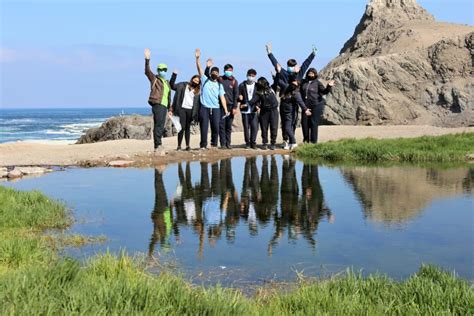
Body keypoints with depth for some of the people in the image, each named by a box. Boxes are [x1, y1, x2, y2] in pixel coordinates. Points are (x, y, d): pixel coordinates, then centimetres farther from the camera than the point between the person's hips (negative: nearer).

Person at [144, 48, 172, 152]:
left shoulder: (167, 83, 23)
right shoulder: (154, 79, 4)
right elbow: (147, 71, -13)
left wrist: (169, 109, 22)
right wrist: (147, 60, -26)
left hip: (164, 106, 7)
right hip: (157, 104, -7)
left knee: (161, 126, 8)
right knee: (158, 124, -14)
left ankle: (158, 145, 13)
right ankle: (158, 145, -16)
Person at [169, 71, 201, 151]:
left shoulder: (197, 91, 11)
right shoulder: (182, 85, 7)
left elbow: (197, 103, 9)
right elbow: (172, 85, 9)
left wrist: (195, 114, 2)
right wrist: (174, 75, 1)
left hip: (190, 110, 2)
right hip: (182, 109, -2)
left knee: (188, 128, 8)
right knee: (182, 127, -9)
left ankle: (188, 146, 12)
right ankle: (179, 146, -5)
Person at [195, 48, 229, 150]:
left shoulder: (219, 85, 15)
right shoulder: (205, 80, 10)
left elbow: (222, 97, 7)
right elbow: (199, 69, 0)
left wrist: (225, 109, -4)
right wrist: (197, 58, -13)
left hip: (215, 108, 2)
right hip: (204, 107, -2)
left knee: (216, 127, -1)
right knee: (204, 127, -4)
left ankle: (214, 144, 13)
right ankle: (203, 145, -1)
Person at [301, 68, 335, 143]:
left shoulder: (317, 83, 1)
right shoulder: (304, 82, 10)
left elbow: (324, 91, -7)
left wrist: (328, 87, -26)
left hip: (316, 106, -4)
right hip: (306, 106, 4)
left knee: (314, 123, -2)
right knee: (304, 122, 2)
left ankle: (313, 141, 6)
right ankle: (306, 139, 16)